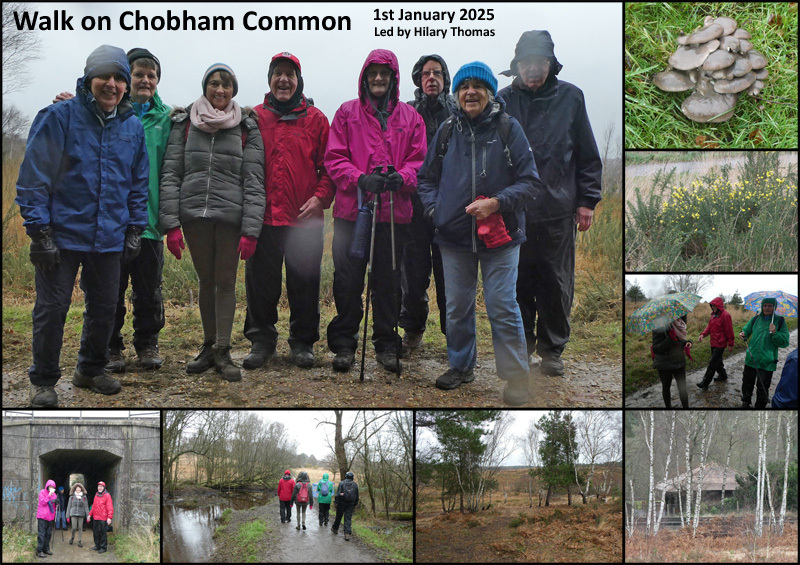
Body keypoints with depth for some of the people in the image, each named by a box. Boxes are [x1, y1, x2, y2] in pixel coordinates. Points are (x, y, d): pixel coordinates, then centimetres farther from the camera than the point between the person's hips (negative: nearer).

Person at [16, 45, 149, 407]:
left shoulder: (132, 126, 7)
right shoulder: (60, 116, -8)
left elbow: (139, 183, 15)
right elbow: (33, 176, -9)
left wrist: (135, 229, 11)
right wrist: (39, 229, -13)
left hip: (109, 238, 5)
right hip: (62, 234, -4)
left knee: (104, 307, 14)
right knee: (52, 307, 1)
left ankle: (91, 370, 33)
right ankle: (43, 380, 15)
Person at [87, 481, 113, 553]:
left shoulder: (107, 495, -7)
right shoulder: (96, 495, 15)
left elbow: (110, 508, -11)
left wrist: (109, 517, -18)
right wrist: (90, 514, 18)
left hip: (103, 519, -7)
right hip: (96, 518, 7)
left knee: (103, 533, -4)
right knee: (96, 532, 12)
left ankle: (103, 547, 3)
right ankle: (97, 546, 24)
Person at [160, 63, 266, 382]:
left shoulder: (246, 128, 5)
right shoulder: (184, 123, 9)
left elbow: (254, 182, 0)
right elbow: (170, 174, 5)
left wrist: (250, 230, -9)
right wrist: (171, 223, -4)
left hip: (230, 215, -2)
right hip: (193, 213, 2)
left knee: (226, 281, 1)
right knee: (206, 281, 10)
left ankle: (222, 351, 6)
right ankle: (209, 347, 19)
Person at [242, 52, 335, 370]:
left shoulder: (315, 120, 6)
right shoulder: (255, 118, 7)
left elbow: (329, 166, 5)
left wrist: (320, 198, -8)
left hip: (305, 219, -1)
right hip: (264, 216, 1)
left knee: (304, 283, 5)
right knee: (261, 283, 7)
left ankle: (302, 342, 18)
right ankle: (261, 340, 21)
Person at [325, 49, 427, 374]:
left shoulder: (409, 117, 11)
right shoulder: (347, 113, 7)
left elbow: (419, 160, 7)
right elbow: (334, 158, 2)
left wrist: (402, 177, -15)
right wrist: (360, 179, -16)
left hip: (394, 211, 1)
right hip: (352, 210, -1)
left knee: (387, 281, 6)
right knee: (347, 280, 1)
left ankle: (386, 345, 17)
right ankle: (344, 344, 13)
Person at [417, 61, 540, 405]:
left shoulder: (508, 128, -5)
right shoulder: (447, 131, 6)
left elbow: (530, 182, -6)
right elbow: (426, 178, 17)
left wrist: (496, 202, -19)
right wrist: (434, 208, 0)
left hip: (500, 237, -4)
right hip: (454, 237, 4)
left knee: (502, 309, -4)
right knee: (457, 308, 15)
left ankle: (516, 378, 6)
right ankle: (461, 366, 32)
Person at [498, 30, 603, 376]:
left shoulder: (570, 97, 1)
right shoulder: (504, 100, 3)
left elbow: (588, 155, 5)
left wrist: (586, 201, 2)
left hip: (557, 211, -1)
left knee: (556, 286, 6)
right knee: (517, 283, 8)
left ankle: (552, 348, 20)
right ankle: (522, 344, 23)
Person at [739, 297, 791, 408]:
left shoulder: (780, 321, -5)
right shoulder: (755, 319, 4)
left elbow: (784, 342, -5)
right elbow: (747, 330, 19)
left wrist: (775, 333, -22)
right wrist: (743, 334, -4)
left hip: (767, 362, -3)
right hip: (751, 360, 3)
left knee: (762, 388, 4)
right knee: (747, 383, 15)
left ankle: (760, 406, 22)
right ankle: (746, 402, 36)